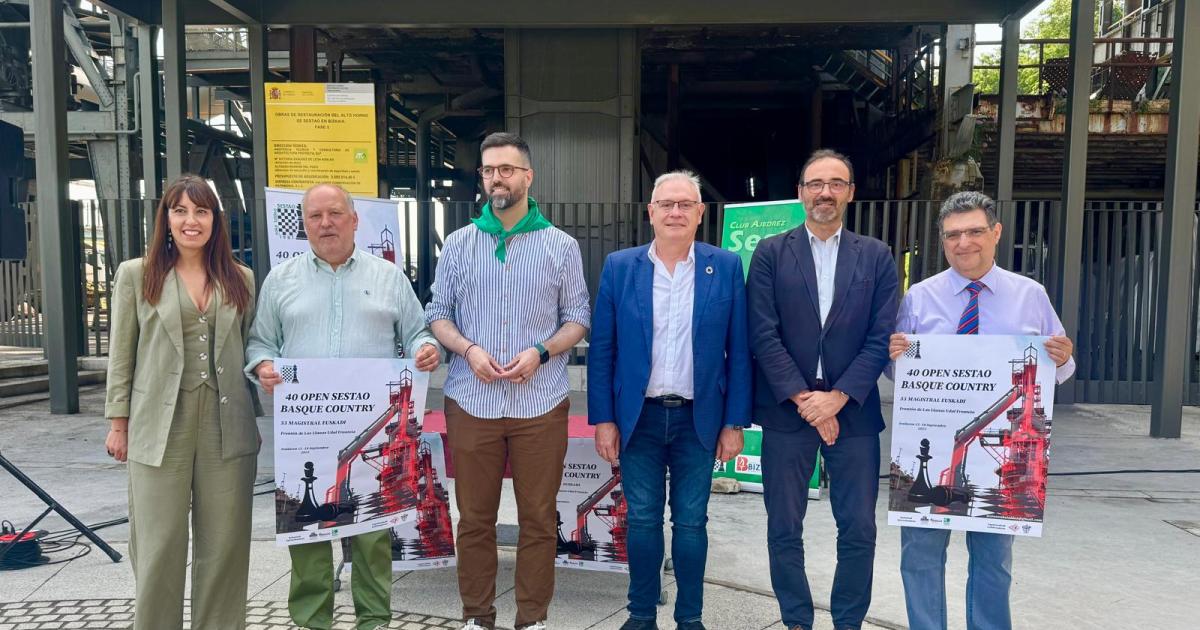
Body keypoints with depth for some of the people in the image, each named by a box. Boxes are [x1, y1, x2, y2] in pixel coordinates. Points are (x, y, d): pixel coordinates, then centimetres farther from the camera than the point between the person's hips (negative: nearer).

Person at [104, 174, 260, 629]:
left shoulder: (240, 279, 8)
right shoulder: (136, 274, 3)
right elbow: (121, 355, 4)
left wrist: (256, 412, 8)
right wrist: (119, 422, 2)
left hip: (227, 427, 2)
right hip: (160, 428, -2)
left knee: (225, 544, 9)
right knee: (159, 547, 6)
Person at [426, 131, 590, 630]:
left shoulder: (561, 246, 3)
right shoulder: (459, 244, 7)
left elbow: (578, 318, 4)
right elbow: (437, 313, 8)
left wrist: (540, 352, -13)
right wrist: (468, 349, -11)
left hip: (540, 403, -1)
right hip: (471, 401, 1)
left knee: (539, 518, 7)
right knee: (474, 518, 10)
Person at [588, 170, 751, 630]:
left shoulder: (726, 267, -1)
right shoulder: (619, 267, 0)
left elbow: (738, 352, 0)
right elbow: (601, 350, 1)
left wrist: (734, 422, -3)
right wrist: (603, 419, -3)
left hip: (699, 419, 0)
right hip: (638, 417, 1)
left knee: (691, 522, 10)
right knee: (642, 520, 10)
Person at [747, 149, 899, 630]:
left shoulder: (876, 257, 6)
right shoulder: (771, 253, 2)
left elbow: (881, 337, -1)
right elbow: (763, 334, -5)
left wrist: (838, 397, -11)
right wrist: (803, 398, -11)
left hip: (853, 411, 1)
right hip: (786, 410, -1)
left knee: (859, 530, 6)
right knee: (785, 529, 7)